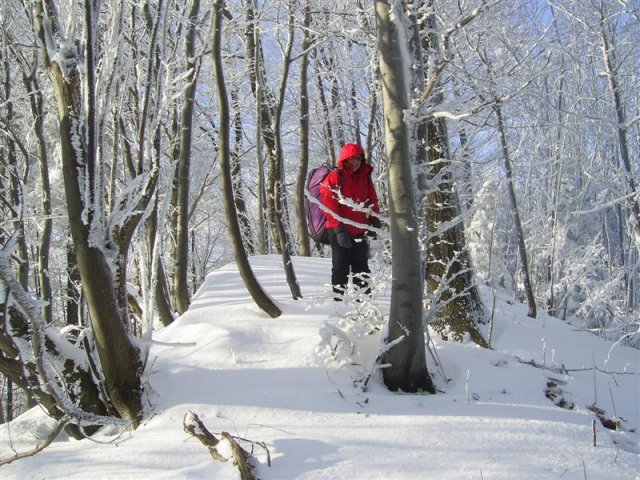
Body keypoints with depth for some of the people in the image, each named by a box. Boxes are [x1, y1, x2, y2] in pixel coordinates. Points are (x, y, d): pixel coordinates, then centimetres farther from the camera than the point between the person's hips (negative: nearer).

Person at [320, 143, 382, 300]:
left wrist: (375, 219, 1)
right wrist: (339, 229, -19)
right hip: (339, 233, -6)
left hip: (359, 232, 6)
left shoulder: (365, 178, 11)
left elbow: (372, 200, 18)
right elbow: (329, 206, -14)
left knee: (361, 267, 13)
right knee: (341, 269, 1)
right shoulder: (334, 178, -8)